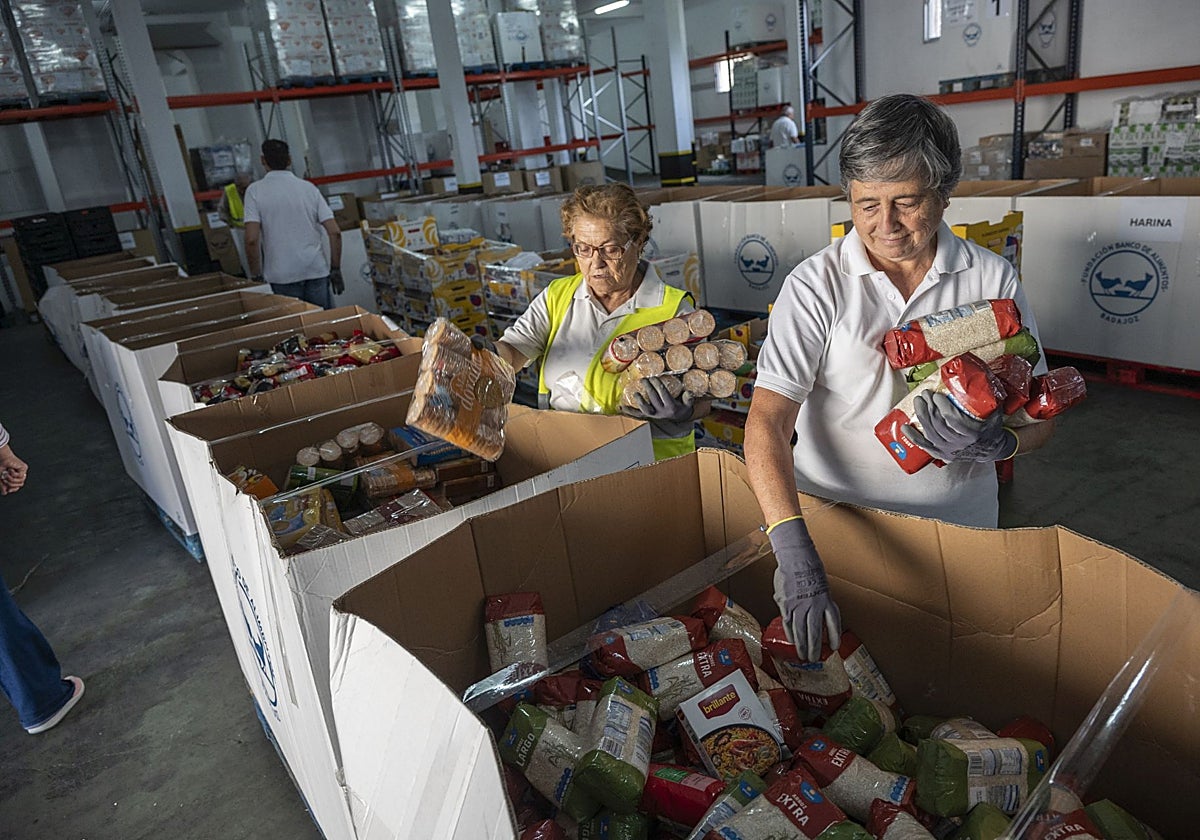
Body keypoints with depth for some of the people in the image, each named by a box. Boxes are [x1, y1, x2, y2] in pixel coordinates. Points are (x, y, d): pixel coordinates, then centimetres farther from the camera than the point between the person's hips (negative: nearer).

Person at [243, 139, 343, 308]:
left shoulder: (255, 191, -1)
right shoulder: (308, 187, 6)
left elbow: (251, 239, -10)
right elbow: (335, 232, 0)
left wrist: (256, 276, 0)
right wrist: (335, 269, 8)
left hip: (283, 276, -2)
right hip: (316, 271, 2)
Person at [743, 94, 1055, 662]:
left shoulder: (992, 280, -4)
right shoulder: (816, 285, -12)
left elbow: (1039, 416, 1)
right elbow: (767, 422, -22)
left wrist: (996, 441, -24)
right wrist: (795, 551, -33)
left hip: (956, 529, 2)